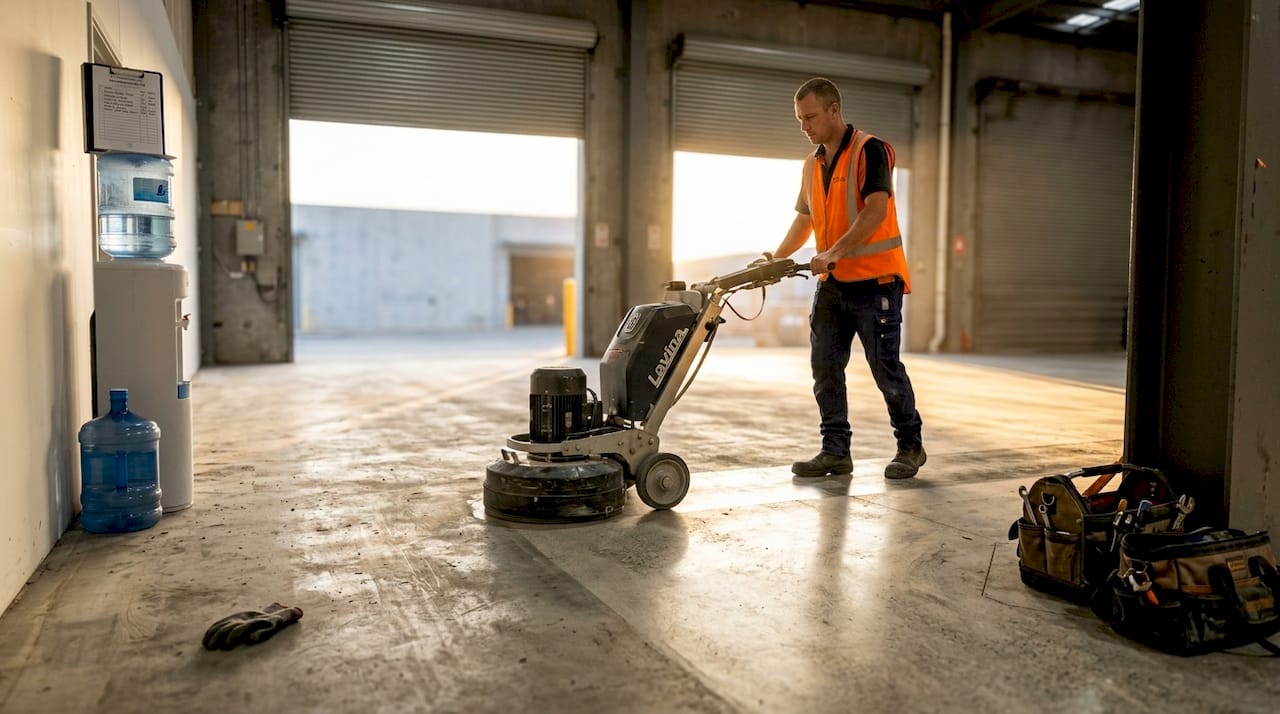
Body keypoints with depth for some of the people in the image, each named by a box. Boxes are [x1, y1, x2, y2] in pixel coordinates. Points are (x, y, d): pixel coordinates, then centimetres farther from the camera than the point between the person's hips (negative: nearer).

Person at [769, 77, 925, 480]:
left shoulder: (869, 151, -10)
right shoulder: (812, 164, 14)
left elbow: (876, 210, -21)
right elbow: (804, 218, 21)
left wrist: (835, 252, -29)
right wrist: (776, 258, 10)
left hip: (875, 280, -7)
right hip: (832, 282, 7)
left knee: (886, 367, -1)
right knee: (825, 367, 4)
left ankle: (910, 446, 16)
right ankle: (835, 451, 12)